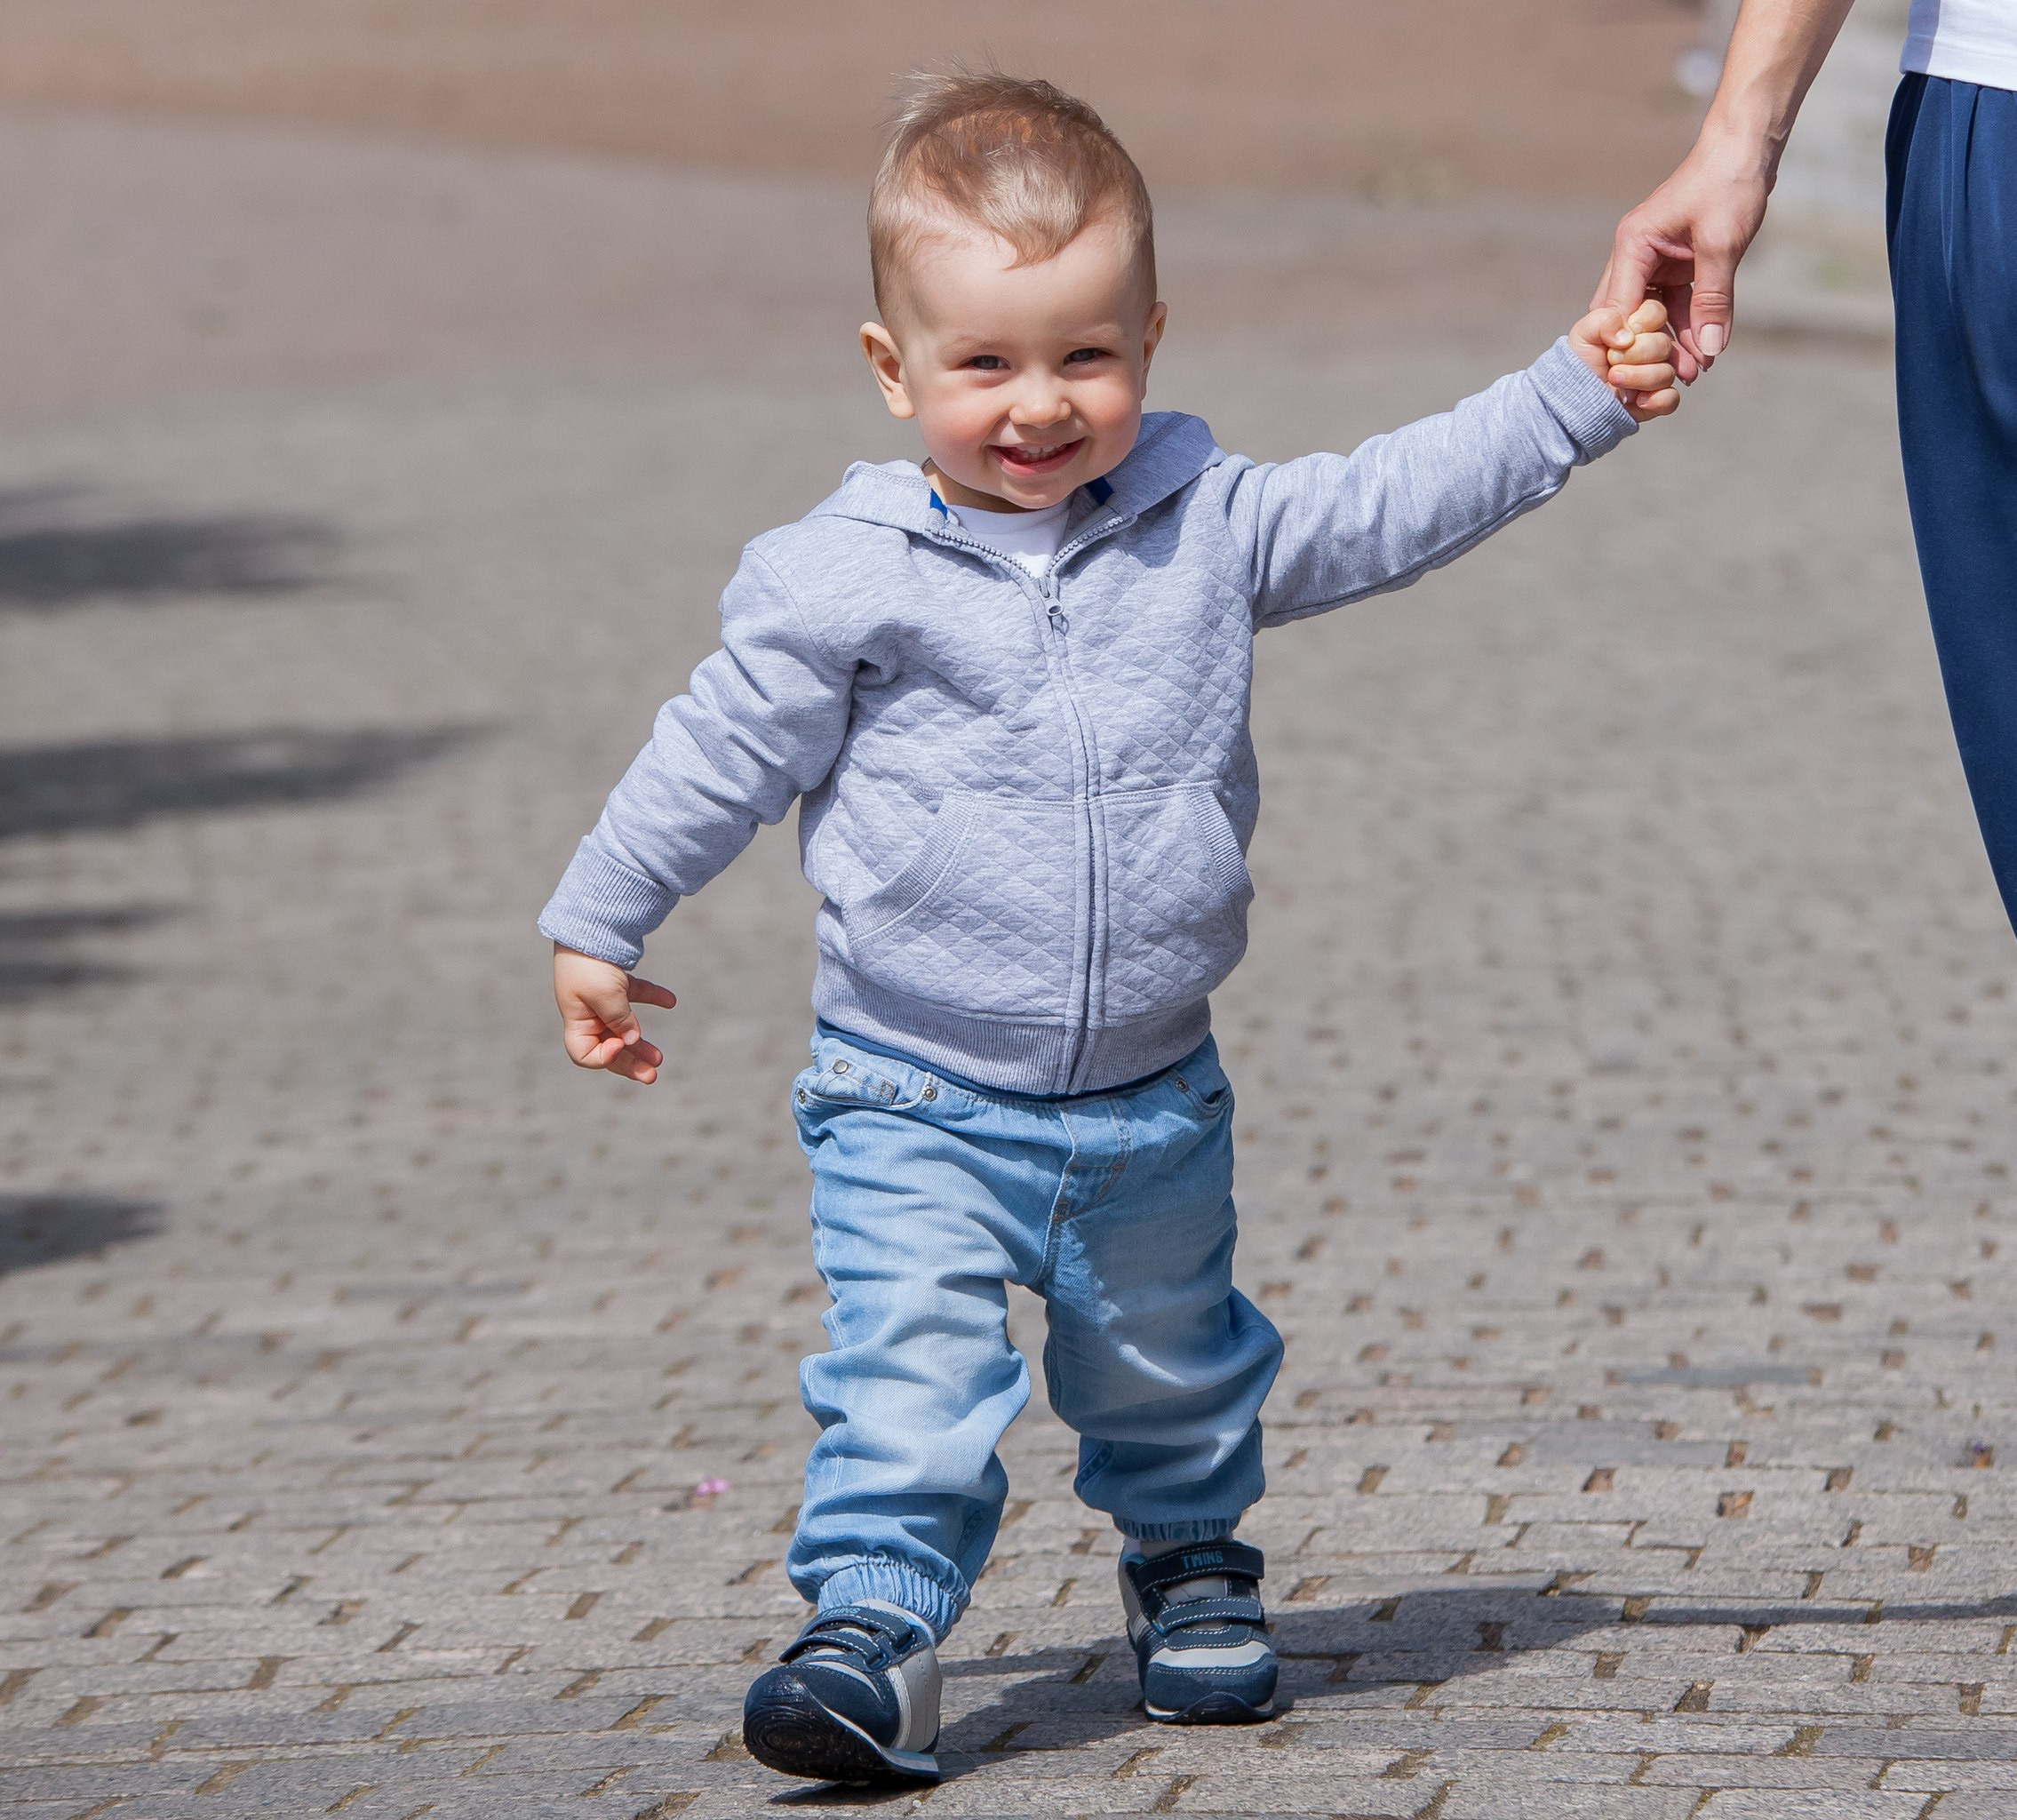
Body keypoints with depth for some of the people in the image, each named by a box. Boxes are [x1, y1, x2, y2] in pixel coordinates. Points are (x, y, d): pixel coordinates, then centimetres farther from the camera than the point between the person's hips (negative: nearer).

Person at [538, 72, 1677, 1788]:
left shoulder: (1209, 523, -4)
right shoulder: (845, 580, -11)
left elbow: (1393, 505, 5)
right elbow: (721, 753, -2)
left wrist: (1572, 395, 2)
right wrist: (600, 925, 4)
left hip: (1152, 1099, 3)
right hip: (916, 1109, -3)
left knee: (1168, 1364, 20)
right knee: (912, 1358, -19)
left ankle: (1191, 1558, 45)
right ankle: (876, 1622, -14)